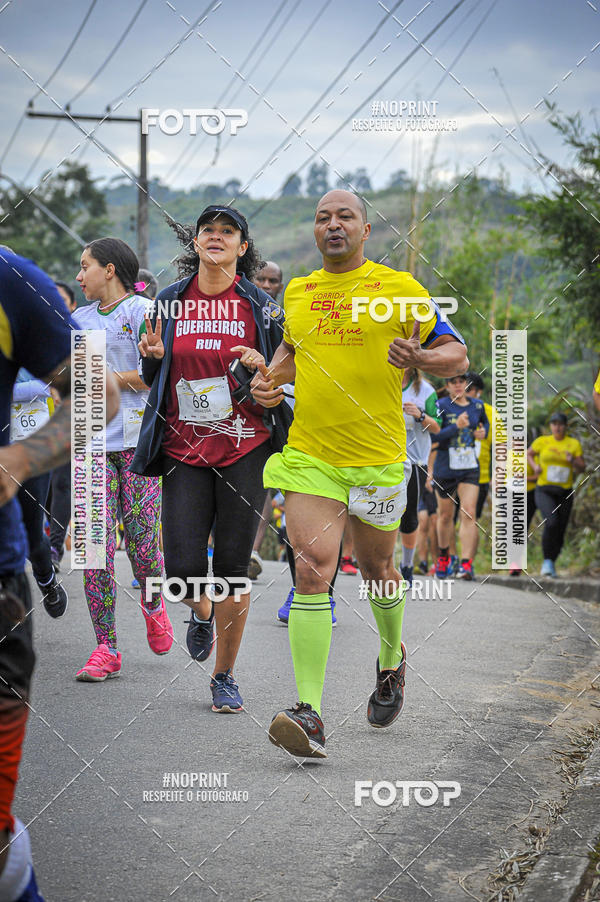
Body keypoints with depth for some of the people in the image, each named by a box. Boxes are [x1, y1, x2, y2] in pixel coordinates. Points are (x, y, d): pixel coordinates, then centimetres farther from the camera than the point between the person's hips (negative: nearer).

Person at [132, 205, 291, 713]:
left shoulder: (261, 306, 2)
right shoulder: (170, 302, 8)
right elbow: (154, 379, 17)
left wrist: (262, 368, -14)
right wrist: (153, 357, -6)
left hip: (245, 448, -1)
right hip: (184, 449, 1)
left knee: (232, 569, -1)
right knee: (183, 568, -9)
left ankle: (225, 676, 15)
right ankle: (202, 612, 29)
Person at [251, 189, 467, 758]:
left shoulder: (399, 289, -2)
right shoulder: (297, 292, 9)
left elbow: (457, 354, -1)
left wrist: (423, 359, -22)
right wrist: (270, 378, 8)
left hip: (377, 457, -1)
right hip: (308, 456, 1)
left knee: (376, 571, 15)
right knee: (312, 570, -15)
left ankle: (391, 659, 47)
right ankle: (309, 715, -21)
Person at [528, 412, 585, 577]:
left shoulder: (574, 443, 3)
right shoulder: (542, 441, 2)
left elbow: (582, 468, 3)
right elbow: (529, 453, 19)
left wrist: (573, 461, -18)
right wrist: (535, 466, -1)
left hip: (565, 493, 2)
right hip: (544, 491, -2)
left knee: (560, 533, 4)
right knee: (552, 522, -26)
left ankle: (552, 563, 27)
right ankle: (547, 562, -13)